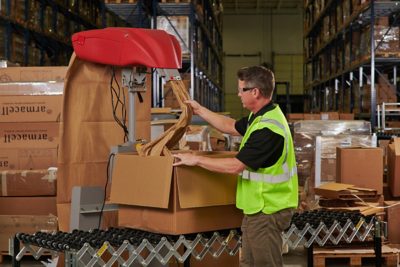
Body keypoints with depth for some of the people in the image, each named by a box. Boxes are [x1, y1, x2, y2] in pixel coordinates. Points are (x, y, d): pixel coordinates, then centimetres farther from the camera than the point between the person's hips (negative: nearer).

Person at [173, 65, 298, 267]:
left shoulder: (267, 128, -26)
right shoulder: (262, 116, 7)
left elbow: (235, 166, -25)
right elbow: (231, 127, 23)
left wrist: (196, 160, -14)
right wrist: (199, 110, 22)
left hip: (267, 211, -10)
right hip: (258, 208, 10)